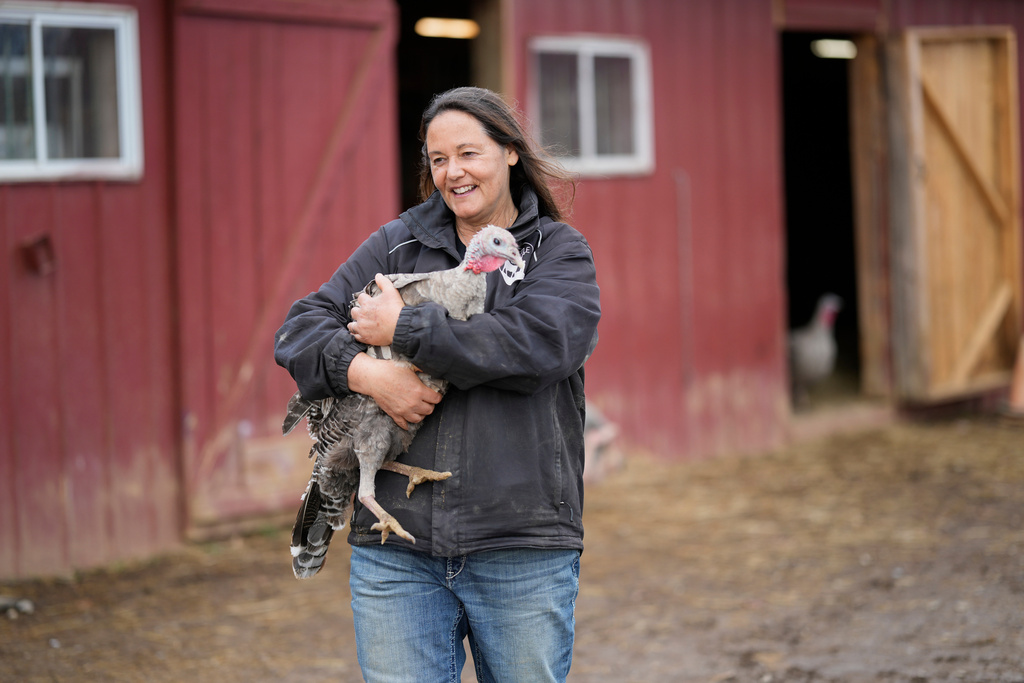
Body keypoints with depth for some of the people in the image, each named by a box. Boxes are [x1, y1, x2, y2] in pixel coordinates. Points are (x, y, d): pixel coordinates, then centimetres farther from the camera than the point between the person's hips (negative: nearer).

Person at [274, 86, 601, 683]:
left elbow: (537, 344, -15)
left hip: (523, 550, -2)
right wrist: (365, 372, -16)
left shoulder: (561, 252, 5)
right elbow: (301, 328, 5)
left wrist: (403, 329, -12)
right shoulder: (397, 246, 12)